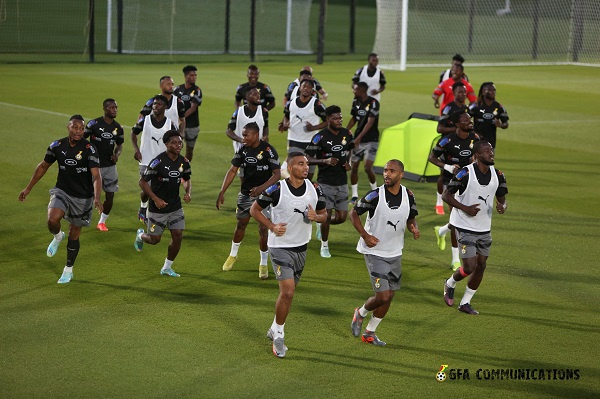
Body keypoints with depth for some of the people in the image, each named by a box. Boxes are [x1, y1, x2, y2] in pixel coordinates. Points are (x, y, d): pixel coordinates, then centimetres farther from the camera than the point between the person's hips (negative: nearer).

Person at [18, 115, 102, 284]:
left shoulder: (89, 149, -17)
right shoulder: (57, 146, -6)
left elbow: (96, 176, -24)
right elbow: (43, 166, 10)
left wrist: (97, 198, -41)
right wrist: (28, 188, 12)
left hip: (83, 197, -2)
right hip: (62, 191, 2)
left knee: (74, 235, 10)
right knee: (52, 220, -27)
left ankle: (68, 270, 31)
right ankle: (58, 237, 10)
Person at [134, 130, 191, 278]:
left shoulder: (184, 162, -2)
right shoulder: (158, 162, -20)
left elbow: (186, 179, 17)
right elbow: (143, 181, -15)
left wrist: (188, 192, -3)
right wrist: (155, 199, -21)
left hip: (175, 207, 5)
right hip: (158, 208, -5)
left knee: (178, 236, -2)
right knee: (155, 239, 4)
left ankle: (167, 268, 16)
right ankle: (140, 235, 42)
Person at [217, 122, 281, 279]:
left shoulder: (268, 150, -19)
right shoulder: (243, 150, -3)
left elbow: (277, 175, -20)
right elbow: (233, 171, 2)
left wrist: (261, 188, -33)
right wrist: (222, 192, -5)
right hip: (245, 194, 5)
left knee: (263, 229, -6)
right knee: (241, 224, 15)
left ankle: (263, 264, 8)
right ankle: (233, 255, 37)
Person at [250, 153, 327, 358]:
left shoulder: (315, 189, -3)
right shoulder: (276, 190, -16)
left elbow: (324, 214, 9)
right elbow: (255, 209, -4)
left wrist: (316, 216, -15)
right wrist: (272, 226, -17)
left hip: (301, 247, 6)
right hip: (280, 247, -6)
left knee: (288, 293, 15)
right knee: (287, 292, -15)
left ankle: (274, 330, 35)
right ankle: (278, 336, 1)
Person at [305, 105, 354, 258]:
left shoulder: (347, 134, 2)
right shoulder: (320, 137, -13)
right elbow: (308, 159, -11)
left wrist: (348, 163, 2)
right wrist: (325, 161, -25)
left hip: (342, 182, 5)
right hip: (326, 182, -5)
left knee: (342, 217, 5)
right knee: (327, 215, -7)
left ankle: (321, 224, 37)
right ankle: (324, 246, 15)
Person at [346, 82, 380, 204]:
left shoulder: (373, 103, -16)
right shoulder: (356, 102, 5)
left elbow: (370, 123, -22)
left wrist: (359, 138, -27)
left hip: (371, 140, -6)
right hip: (358, 140, 6)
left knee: (368, 167, -14)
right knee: (354, 167, 3)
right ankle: (354, 195, 13)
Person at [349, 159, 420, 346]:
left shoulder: (408, 195, -3)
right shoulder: (375, 195, -18)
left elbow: (411, 218, 12)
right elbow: (354, 213, -6)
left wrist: (414, 228, -11)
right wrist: (365, 235, -18)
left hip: (395, 253, 6)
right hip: (375, 252, -6)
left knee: (389, 296, 10)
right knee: (383, 296, -12)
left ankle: (370, 333, 27)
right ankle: (361, 313, 21)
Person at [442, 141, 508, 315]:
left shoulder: (498, 175, 1)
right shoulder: (466, 173, -16)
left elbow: (502, 198, 12)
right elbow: (446, 195, -11)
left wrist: (502, 207, -12)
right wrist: (465, 208, -23)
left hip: (485, 228, 6)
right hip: (465, 227, -6)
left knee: (481, 266, 7)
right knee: (469, 267, -10)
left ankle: (465, 303, 21)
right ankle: (450, 284, 22)